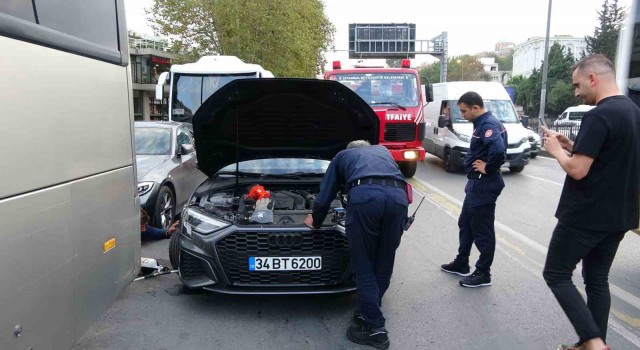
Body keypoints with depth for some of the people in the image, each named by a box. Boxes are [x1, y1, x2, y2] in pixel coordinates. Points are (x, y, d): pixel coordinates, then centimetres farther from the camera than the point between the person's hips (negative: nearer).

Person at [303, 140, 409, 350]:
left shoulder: (342, 156, 35)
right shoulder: (383, 151, 43)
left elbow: (325, 194, 34)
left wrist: (315, 221, 48)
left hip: (364, 195, -3)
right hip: (397, 196, 3)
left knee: (364, 266, 8)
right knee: (384, 264, 16)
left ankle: (374, 328, 11)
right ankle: (368, 312, 30)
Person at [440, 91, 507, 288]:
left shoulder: (489, 124, -19)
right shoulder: (482, 123, 12)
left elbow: (498, 150, -36)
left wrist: (488, 168, -21)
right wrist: (479, 164, 6)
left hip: (484, 185, -11)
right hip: (477, 183, 11)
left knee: (482, 230, 1)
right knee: (465, 224, 20)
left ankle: (483, 274, 16)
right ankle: (461, 264, 34)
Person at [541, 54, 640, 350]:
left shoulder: (599, 116, -19)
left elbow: (577, 169, -23)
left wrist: (556, 149, -5)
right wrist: (572, 145, 11)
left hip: (586, 216, -9)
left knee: (556, 274, 3)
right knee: (597, 280, 16)